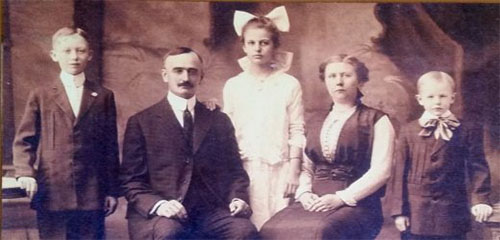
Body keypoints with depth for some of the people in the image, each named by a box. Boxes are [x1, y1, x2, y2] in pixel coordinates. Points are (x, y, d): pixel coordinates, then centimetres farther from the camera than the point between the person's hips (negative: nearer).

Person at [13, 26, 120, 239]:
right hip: (51, 192, -1)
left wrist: (112, 190, 6)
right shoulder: (41, 95, 7)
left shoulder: (103, 97, 8)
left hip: (92, 194, 1)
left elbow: (110, 147, 8)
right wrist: (25, 172, -13)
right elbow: (24, 140, 5)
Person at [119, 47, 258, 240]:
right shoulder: (141, 122, 8)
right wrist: (157, 204, -15)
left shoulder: (219, 121, 17)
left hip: (211, 211, 3)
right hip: (160, 215, -2)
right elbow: (131, 180, 4)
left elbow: (234, 170, 18)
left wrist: (237, 198, -4)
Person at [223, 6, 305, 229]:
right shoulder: (233, 86, 7)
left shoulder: (289, 85, 2)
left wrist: (294, 171, -6)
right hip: (243, 169, 2)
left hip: (278, 169, -1)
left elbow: (297, 131, 0)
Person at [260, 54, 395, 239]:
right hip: (316, 202, 5)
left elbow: (381, 170, -6)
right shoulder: (315, 123, 20)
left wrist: (341, 197, -14)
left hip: (356, 203, -4)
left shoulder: (376, 120, 4)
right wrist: (304, 193, -1)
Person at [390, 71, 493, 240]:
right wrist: (399, 210, -2)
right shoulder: (409, 131, 4)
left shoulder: (468, 131, 3)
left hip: (452, 216, 0)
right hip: (416, 215, 1)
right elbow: (400, 172, 2)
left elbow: (477, 167, -2)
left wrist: (480, 199, -16)